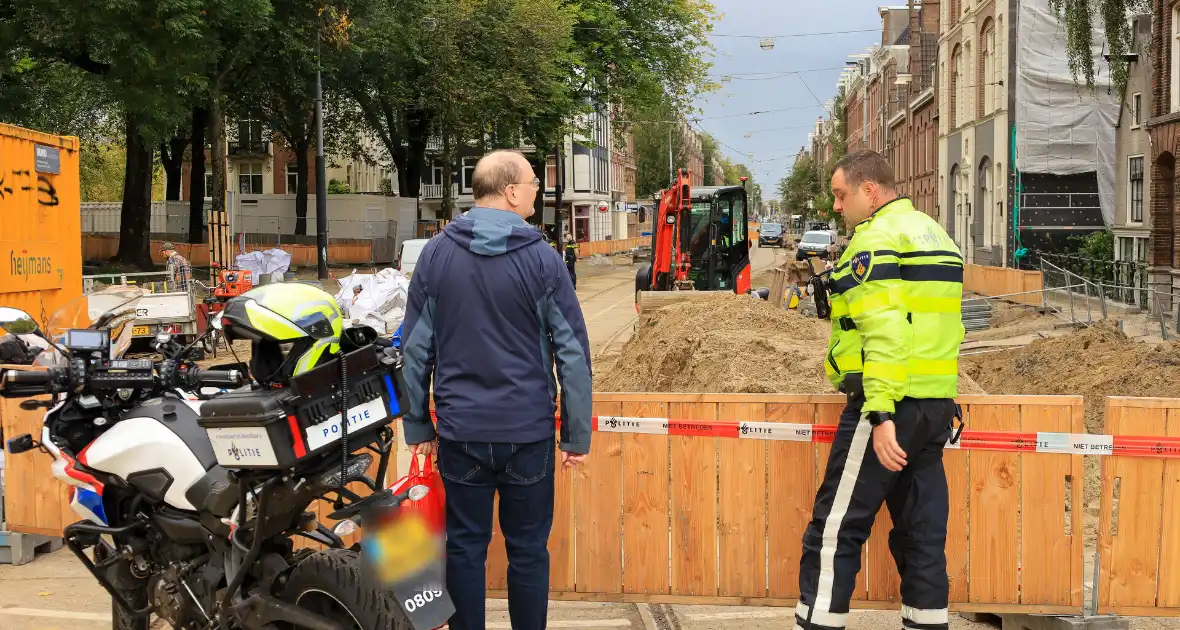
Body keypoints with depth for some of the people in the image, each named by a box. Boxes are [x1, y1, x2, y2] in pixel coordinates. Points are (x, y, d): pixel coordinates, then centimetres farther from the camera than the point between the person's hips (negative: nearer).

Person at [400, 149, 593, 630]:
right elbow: (573, 353, -6)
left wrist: (417, 425, 11)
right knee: (527, 550, 10)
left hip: (461, 432, 2)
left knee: (465, 547, 11)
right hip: (528, 431, -2)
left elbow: (416, 349, 2)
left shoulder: (436, 255, -1)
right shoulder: (541, 259, -8)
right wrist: (576, 434, 2)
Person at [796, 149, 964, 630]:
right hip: (938, 407, 9)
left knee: (835, 530, -3)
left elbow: (885, 332, -20)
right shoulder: (935, 234, 18)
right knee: (922, 531, 11)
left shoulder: (877, 238, -10)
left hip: (891, 404, -9)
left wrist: (881, 414, -25)